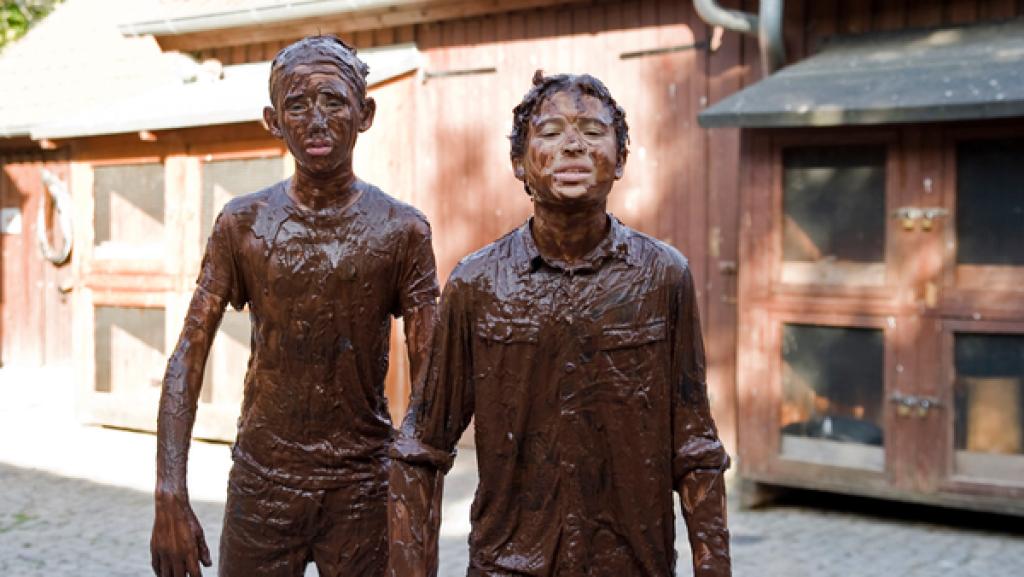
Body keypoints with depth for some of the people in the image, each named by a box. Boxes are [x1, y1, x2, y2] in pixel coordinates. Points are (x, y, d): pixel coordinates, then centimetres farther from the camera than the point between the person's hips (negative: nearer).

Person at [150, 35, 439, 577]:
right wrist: (170, 497, -11)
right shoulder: (242, 223, -1)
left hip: (362, 485, -1)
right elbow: (188, 356, -2)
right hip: (261, 479, 1)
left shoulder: (401, 230, -4)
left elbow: (428, 380, -4)